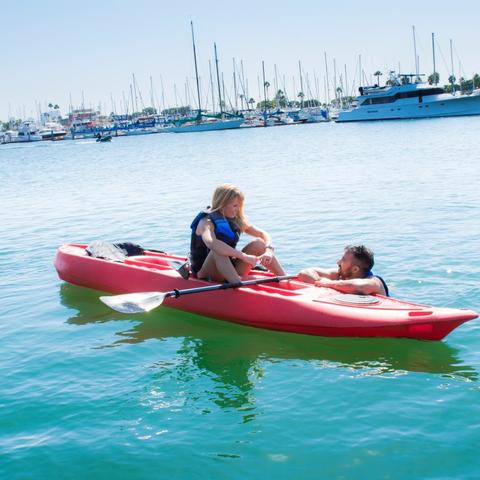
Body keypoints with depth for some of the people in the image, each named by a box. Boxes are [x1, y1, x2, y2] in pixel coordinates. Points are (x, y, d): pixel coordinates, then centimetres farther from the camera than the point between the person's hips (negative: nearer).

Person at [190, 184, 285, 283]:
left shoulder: (236, 221, 6)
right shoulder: (206, 222, -15)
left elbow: (263, 234, 4)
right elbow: (211, 243, -38)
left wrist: (268, 250, -18)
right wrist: (244, 256, -43)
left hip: (230, 272, 6)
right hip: (207, 276, -6)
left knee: (258, 243, -6)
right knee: (218, 251, -35)